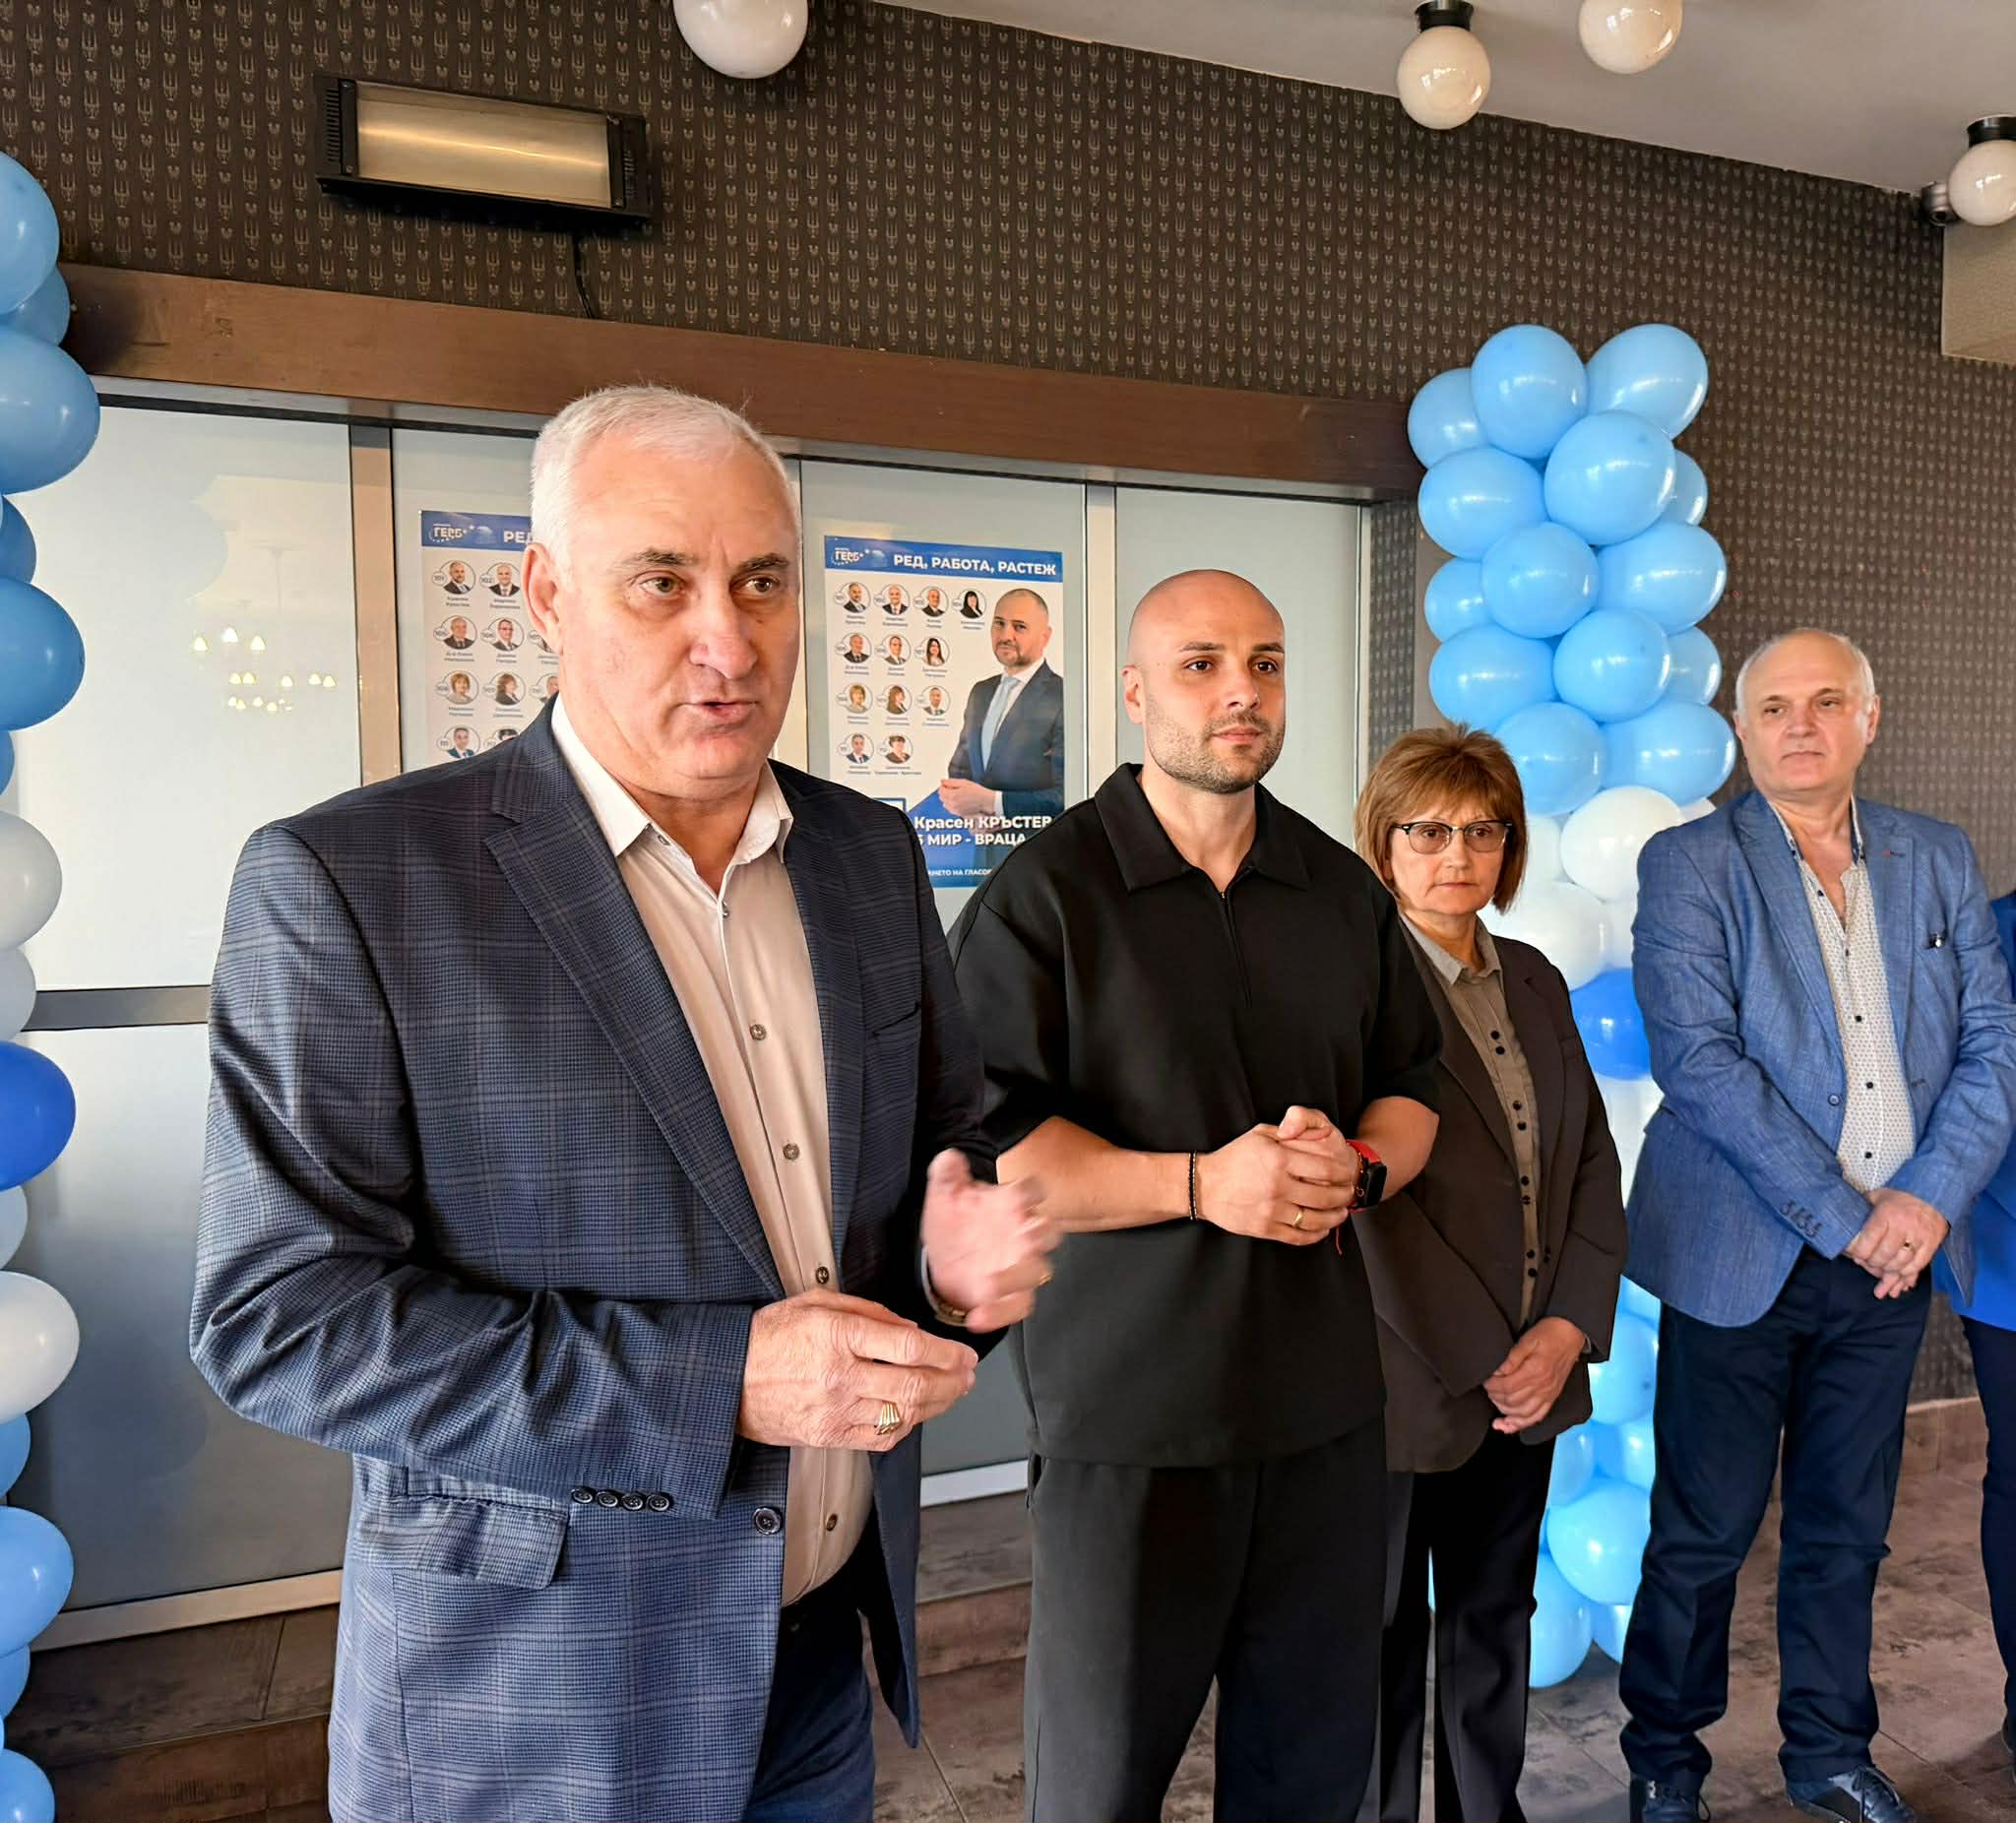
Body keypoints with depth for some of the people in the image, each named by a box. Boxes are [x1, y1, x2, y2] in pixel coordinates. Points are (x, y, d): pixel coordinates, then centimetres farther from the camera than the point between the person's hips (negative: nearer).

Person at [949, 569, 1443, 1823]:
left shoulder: (1346, 892, 10)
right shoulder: (1044, 894, -7)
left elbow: (1412, 1087, 17)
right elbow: (976, 1136, -12)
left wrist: (1356, 1166, -6)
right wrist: (1202, 1183, -20)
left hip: (1328, 1394, 5)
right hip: (1129, 1400, -4)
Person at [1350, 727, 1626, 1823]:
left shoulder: (1535, 983, 9)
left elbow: (1592, 1159, 9)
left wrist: (1569, 1329, -3)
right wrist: (1475, 1359, -15)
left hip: (1531, 1371, 7)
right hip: (1404, 1383, -6)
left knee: (1497, 1614, 21)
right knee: (1383, 1637, 11)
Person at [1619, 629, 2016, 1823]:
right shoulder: (1689, 865, -6)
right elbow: (1698, 1060, -15)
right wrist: (1843, 1217, -16)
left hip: (1896, 1252, 4)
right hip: (1744, 1256, -4)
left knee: (1846, 1531, 17)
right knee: (1706, 1532, 6)